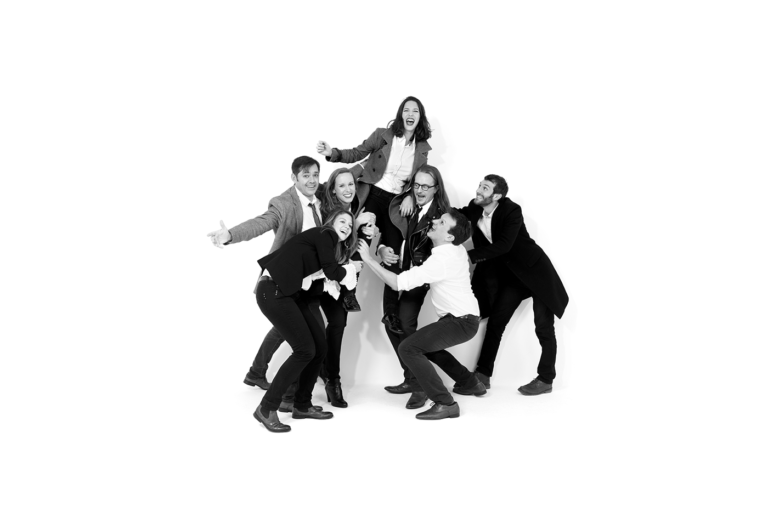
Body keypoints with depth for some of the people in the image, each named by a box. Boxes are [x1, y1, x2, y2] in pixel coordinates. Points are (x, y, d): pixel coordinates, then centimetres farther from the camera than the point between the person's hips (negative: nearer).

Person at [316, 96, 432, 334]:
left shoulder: (422, 147, 5)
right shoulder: (382, 135, -4)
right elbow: (356, 154, -5)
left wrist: (411, 196, -6)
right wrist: (333, 153, -22)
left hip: (396, 202, 3)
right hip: (371, 196, -3)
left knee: (395, 257, 2)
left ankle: (390, 313, 11)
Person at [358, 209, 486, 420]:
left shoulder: (441, 260, -25)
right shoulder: (456, 249, 2)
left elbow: (398, 283, -26)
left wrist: (369, 259, -19)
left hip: (461, 322, -10)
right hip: (464, 316, 10)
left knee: (408, 348, -16)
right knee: (426, 343, 29)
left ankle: (445, 403, -14)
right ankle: (471, 383, 35)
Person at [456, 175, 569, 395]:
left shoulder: (512, 211, -26)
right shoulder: (474, 209, -9)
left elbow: (503, 245, -35)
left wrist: (468, 256, -38)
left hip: (536, 271, -6)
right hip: (510, 274, 6)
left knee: (543, 327, -2)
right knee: (495, 321, 3)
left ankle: (545, 379, 10)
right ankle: (483, 374, 10)